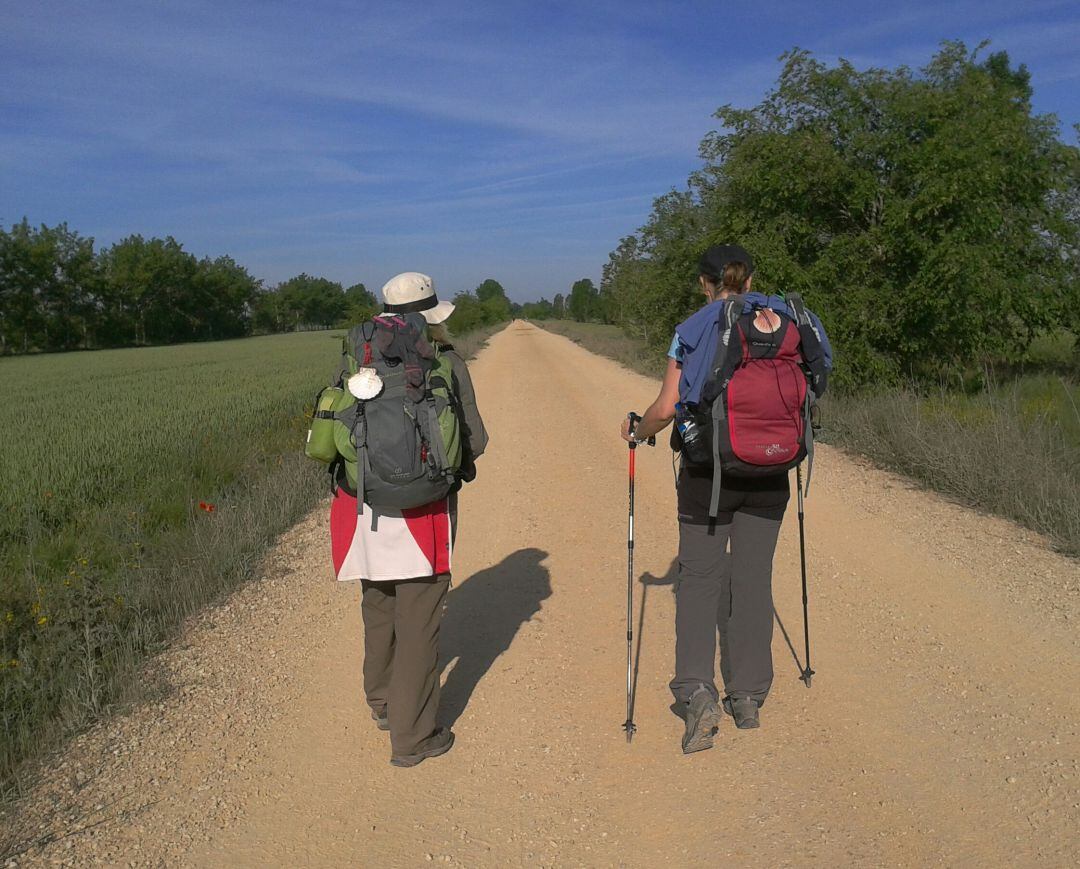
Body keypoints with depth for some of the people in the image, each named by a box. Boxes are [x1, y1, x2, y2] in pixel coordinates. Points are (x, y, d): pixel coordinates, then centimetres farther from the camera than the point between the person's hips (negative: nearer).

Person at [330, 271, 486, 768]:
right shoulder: (446, 365, -10)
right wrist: (456, 458, 13)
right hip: (421, 509, -5)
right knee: (417, 623, 5)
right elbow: (474, 441, -8)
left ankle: (382, 703, 43)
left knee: (378, 608, 23)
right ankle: (411, 738, 13)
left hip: (363, 505, 5)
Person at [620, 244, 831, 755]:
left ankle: (697, 690, -7)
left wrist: (636, 432, 11)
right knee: (753, 579, 12)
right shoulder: (781, 321, 3)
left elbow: (666, 408, -8)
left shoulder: (691, 332, -4)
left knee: (699, 577, 8)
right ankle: (748, 697, 20)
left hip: (706, 470, -2)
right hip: (768, 473, 3)